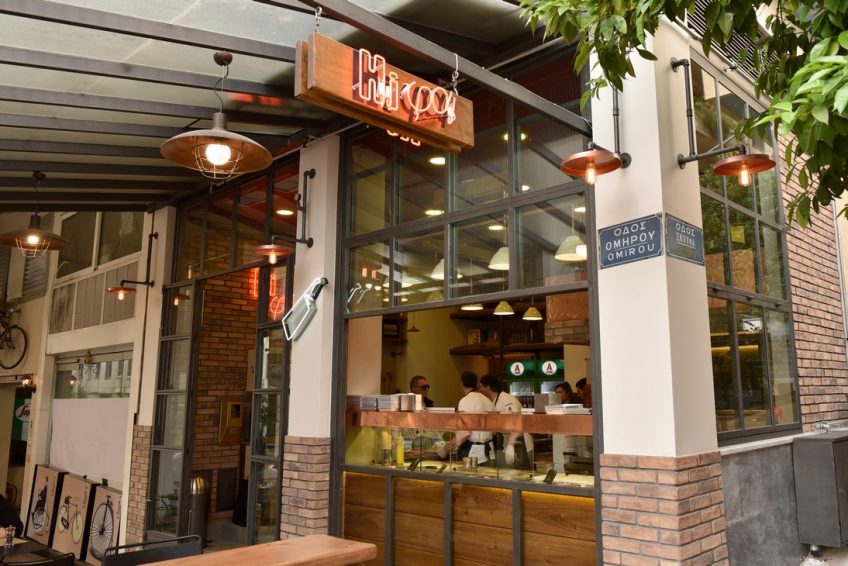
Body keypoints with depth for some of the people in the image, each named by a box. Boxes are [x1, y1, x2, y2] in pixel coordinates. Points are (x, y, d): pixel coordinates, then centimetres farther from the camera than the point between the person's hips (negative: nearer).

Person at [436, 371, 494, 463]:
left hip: (472, 454, -8)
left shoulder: (466, 401, -14)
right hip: (487, 453, 8)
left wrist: (446, 449, -14)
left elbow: (464, 432, -21)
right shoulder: (487, 400, 10)